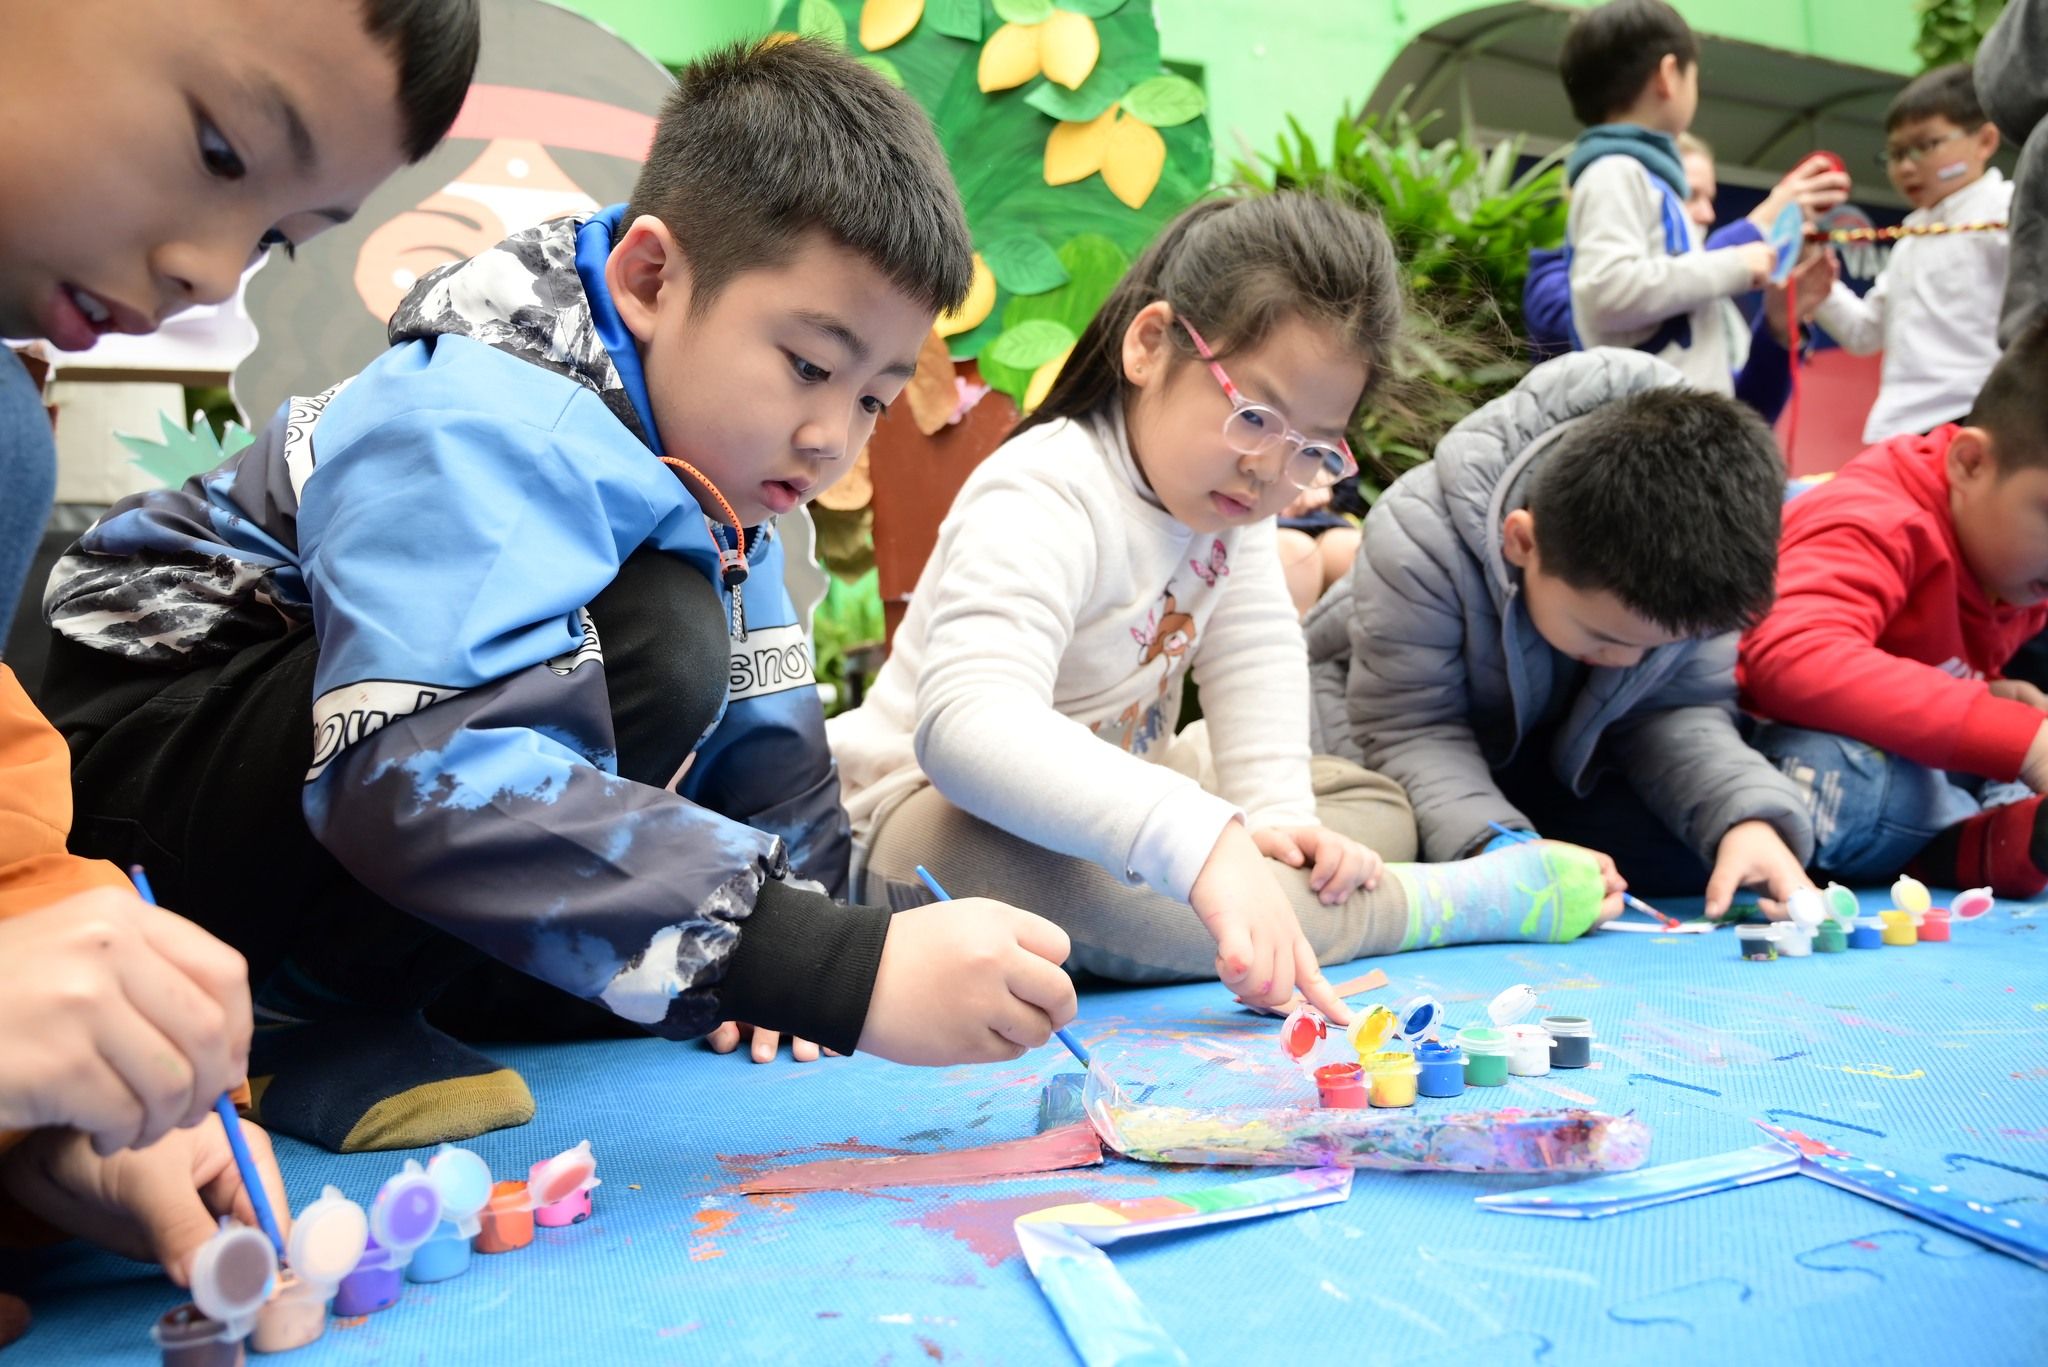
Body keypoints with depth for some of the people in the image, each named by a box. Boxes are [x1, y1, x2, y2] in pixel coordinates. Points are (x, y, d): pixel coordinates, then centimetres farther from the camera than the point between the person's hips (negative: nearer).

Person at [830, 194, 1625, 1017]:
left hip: (1114, 784, 8)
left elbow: (1254, 648, 0)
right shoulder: (1041, 505, -31)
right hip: (940, 816, -8)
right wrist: (1202, 842, -58)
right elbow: (969, 719, -47)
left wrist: (1277, 814, -17)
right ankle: (1461, 903, -31)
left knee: (1374, 806, 10)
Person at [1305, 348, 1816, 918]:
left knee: (1697, 849, -19)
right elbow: (1410, 732, -32)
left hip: (1556, 750, 4)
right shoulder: (1419, 543, -37)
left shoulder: (1692, 569, -26)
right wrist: (1494, 845, -49)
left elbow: (1679, 712, -19)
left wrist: (1746, 816, -39)